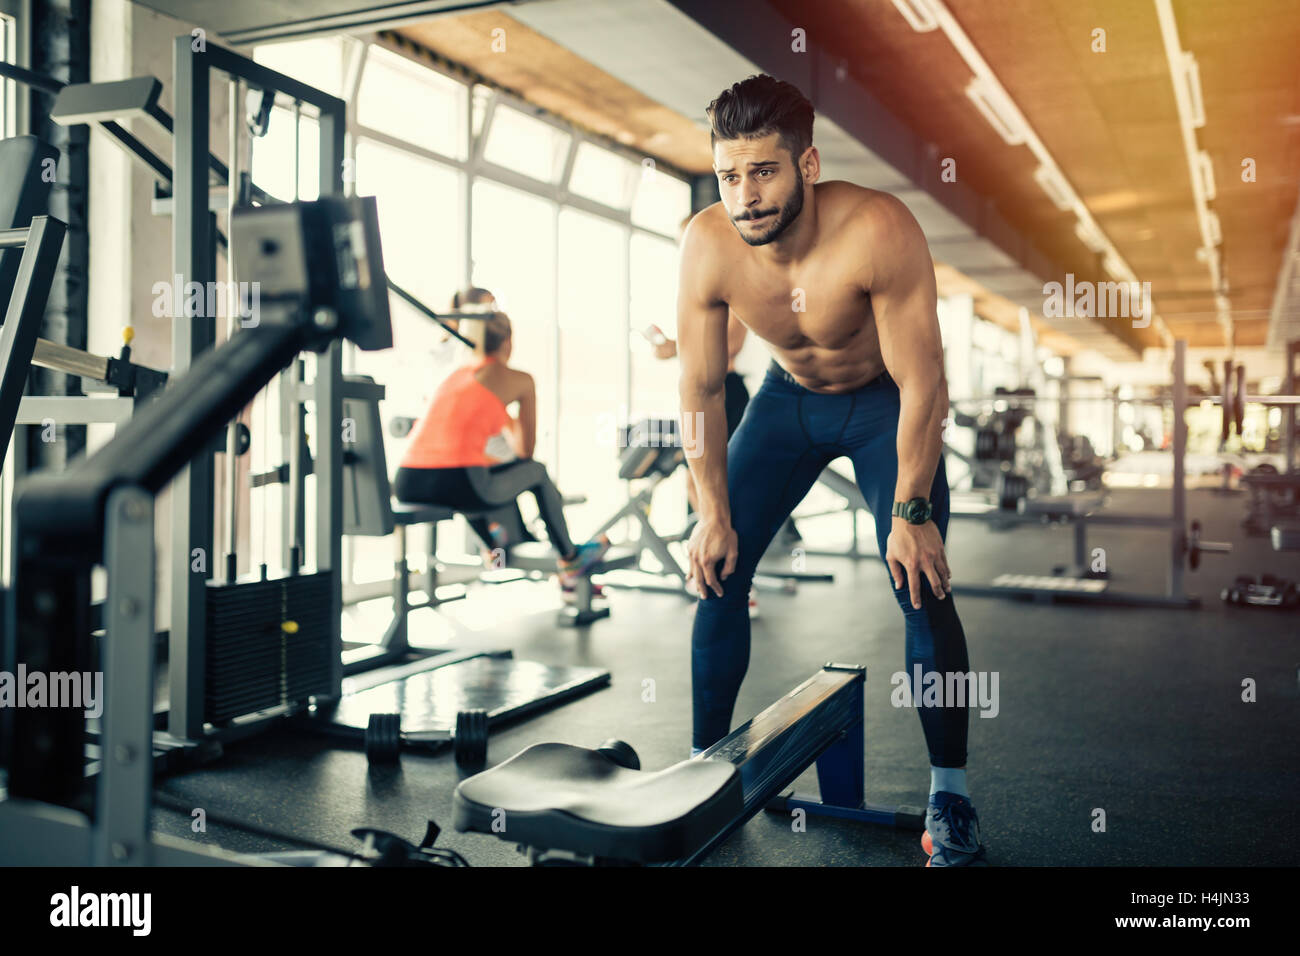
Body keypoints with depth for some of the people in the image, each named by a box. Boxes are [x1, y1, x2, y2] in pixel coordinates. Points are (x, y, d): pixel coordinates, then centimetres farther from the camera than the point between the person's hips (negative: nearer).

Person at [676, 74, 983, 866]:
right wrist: (715, 513, -14)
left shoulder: (880, 231, -34)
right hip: (791, 395, 4)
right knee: (716, 566, -4)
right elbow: (702, 389, -14)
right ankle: (707, 761, 12)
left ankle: (950, 793, 2)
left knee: (922, 585, -15)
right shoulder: (708, 246, -24)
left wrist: (911, 513, -25)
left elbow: (923, 387, -27)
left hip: (889, 403, -3)